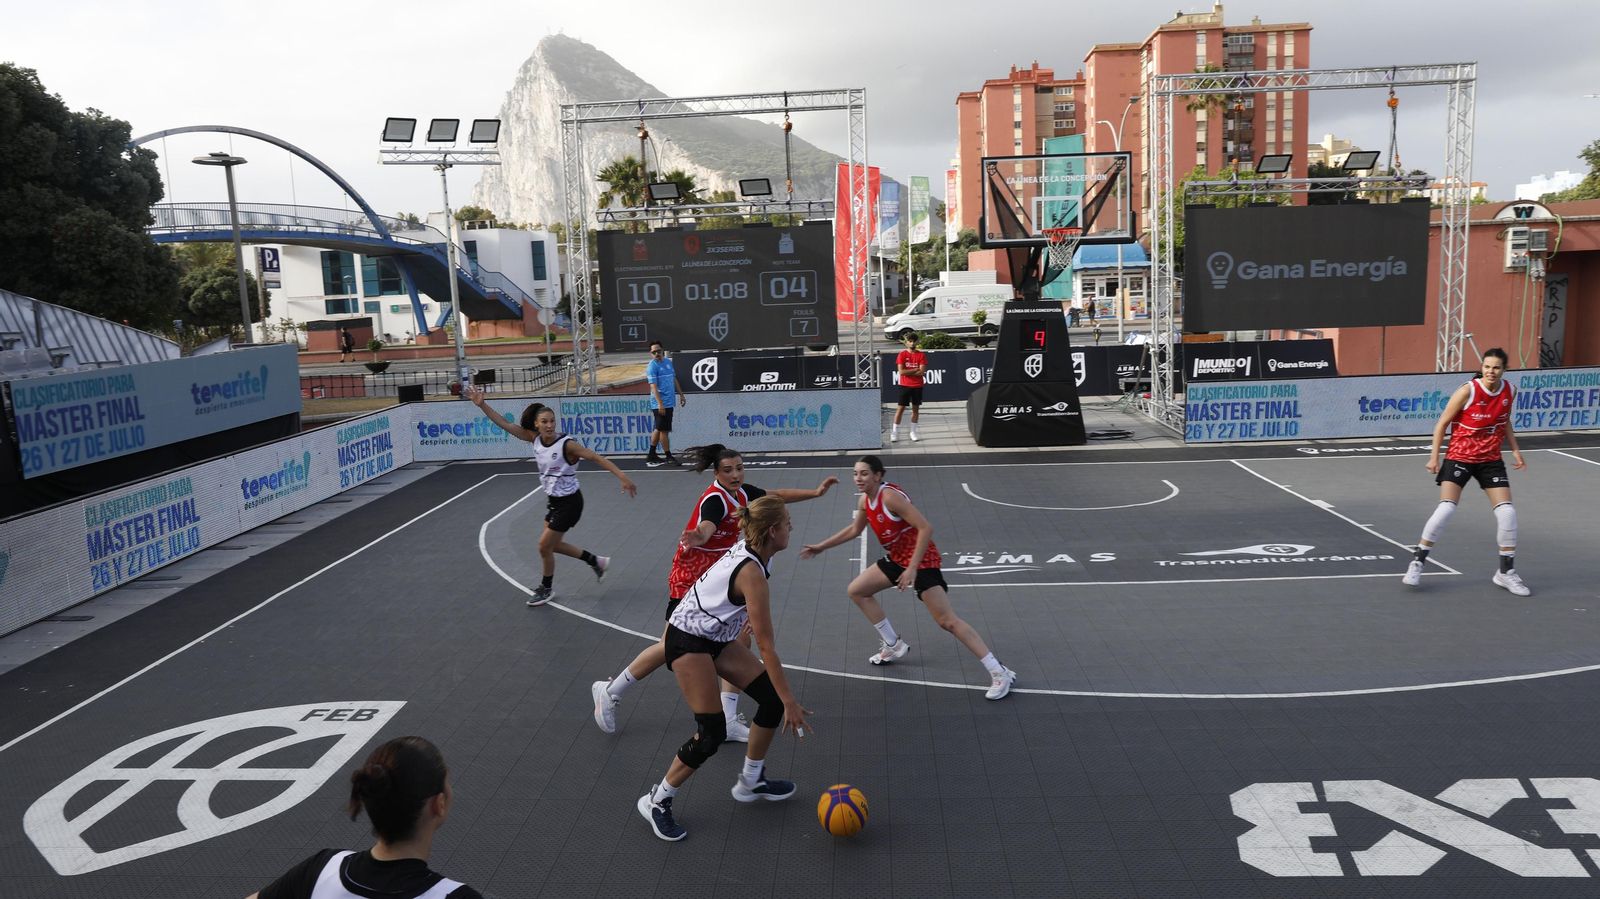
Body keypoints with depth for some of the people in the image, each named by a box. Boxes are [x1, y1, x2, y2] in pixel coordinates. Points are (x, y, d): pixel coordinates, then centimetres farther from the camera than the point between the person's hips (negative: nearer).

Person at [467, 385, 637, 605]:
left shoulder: (566, 444, -24)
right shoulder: (535, 438, -6)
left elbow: (598, 458, -26)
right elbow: (505, 424, -3)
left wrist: (623, 477, -34)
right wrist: (482, 404, -10)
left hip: (569, 503, -7)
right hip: (554, 500, 7)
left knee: (545, 546, 2)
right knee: (552, 544, 18)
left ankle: (546, 589, 26)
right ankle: (596, 561, 35)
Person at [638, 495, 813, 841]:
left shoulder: (747, 548, -5)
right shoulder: (751, 574, -30)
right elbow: (767, 648, -27)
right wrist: (790, 701, -22)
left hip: (717, 637, 9)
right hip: (688, 643, -9)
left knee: (773, 698, 3)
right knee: (711, 734, -9)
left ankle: (750, 783, 21)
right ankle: (656, 801, 10)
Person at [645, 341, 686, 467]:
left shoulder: (668, 362, 12)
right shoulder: (652, 367, -11)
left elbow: (674, 379, 22)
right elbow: (653, 386, -17)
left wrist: (681, 395, 20)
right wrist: (660, 404, -25)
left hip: (669, 403, 8)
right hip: (661, 404, -8)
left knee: (659, 429, 12)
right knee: (664, 430, -2)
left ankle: (651, 456, 19)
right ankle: (669, 457, 5)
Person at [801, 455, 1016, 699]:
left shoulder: (890, 496, -24)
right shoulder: (865, 500, 3)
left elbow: (925, 529, -28)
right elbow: (854, 529, 23)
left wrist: (912, 568, -29)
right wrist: (821, 546, 25)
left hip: (922, 561, -9)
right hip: (898, 558, 9)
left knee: (947, 621, -14)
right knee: (856, 591, 13)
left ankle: (1000, 673, -9)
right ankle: (894, 645, 25)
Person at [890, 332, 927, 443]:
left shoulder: (921, 355, 1)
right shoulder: (902, 355, -2)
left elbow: (921, 372, -9)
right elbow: (901, 372, -11)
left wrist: (908, 372, -10)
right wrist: (915, 370, -10)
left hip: (917, 386, 1)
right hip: (905, 386, -1)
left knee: (915, 408, 6)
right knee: (900, 408, -2)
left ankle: (913, 432, 16)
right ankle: (894, 433, 2)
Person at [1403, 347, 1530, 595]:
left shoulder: (1509, 391, -1)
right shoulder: (1468, 391, -16)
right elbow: (1442, 423, -9)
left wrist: (1515, 449, 8)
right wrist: (1434, 456, -12)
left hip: (1491, 459, 5)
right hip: (1459, 456, -5)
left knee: (1507, 512, -3)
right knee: (1446, 508, -18)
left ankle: (1506, 572, 14)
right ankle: (1417, 563, -5)